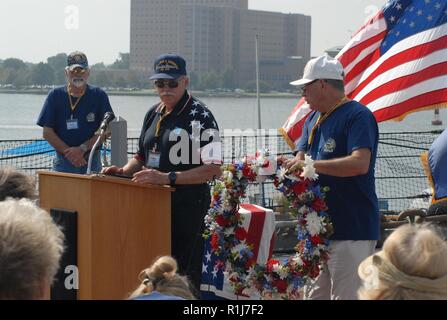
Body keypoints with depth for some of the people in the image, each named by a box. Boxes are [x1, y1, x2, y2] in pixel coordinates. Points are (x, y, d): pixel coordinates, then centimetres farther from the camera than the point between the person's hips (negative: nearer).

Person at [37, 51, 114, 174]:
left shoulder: (99, 96, 4)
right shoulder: (55, 96, 6)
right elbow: (47, 132, 2)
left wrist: (82, 149, -12)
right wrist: (69, 152, -10)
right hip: (63, 162, 1)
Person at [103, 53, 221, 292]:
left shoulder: (200, 116, -10)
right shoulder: (153, 114, 13)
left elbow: (212, 169, -19)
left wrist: (168, 178, -26)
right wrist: (123, 171, 4)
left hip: (186, 207, -7)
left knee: (182, 275, -5)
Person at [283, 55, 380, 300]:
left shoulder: (358, 116, -12)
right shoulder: (313, 119, 17)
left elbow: (360, 163, -25)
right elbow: (301, 157, 14)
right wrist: (292, 165, -11)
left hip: (352, 230, -9)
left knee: (346, 295, -8)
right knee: (314, 294, 12)